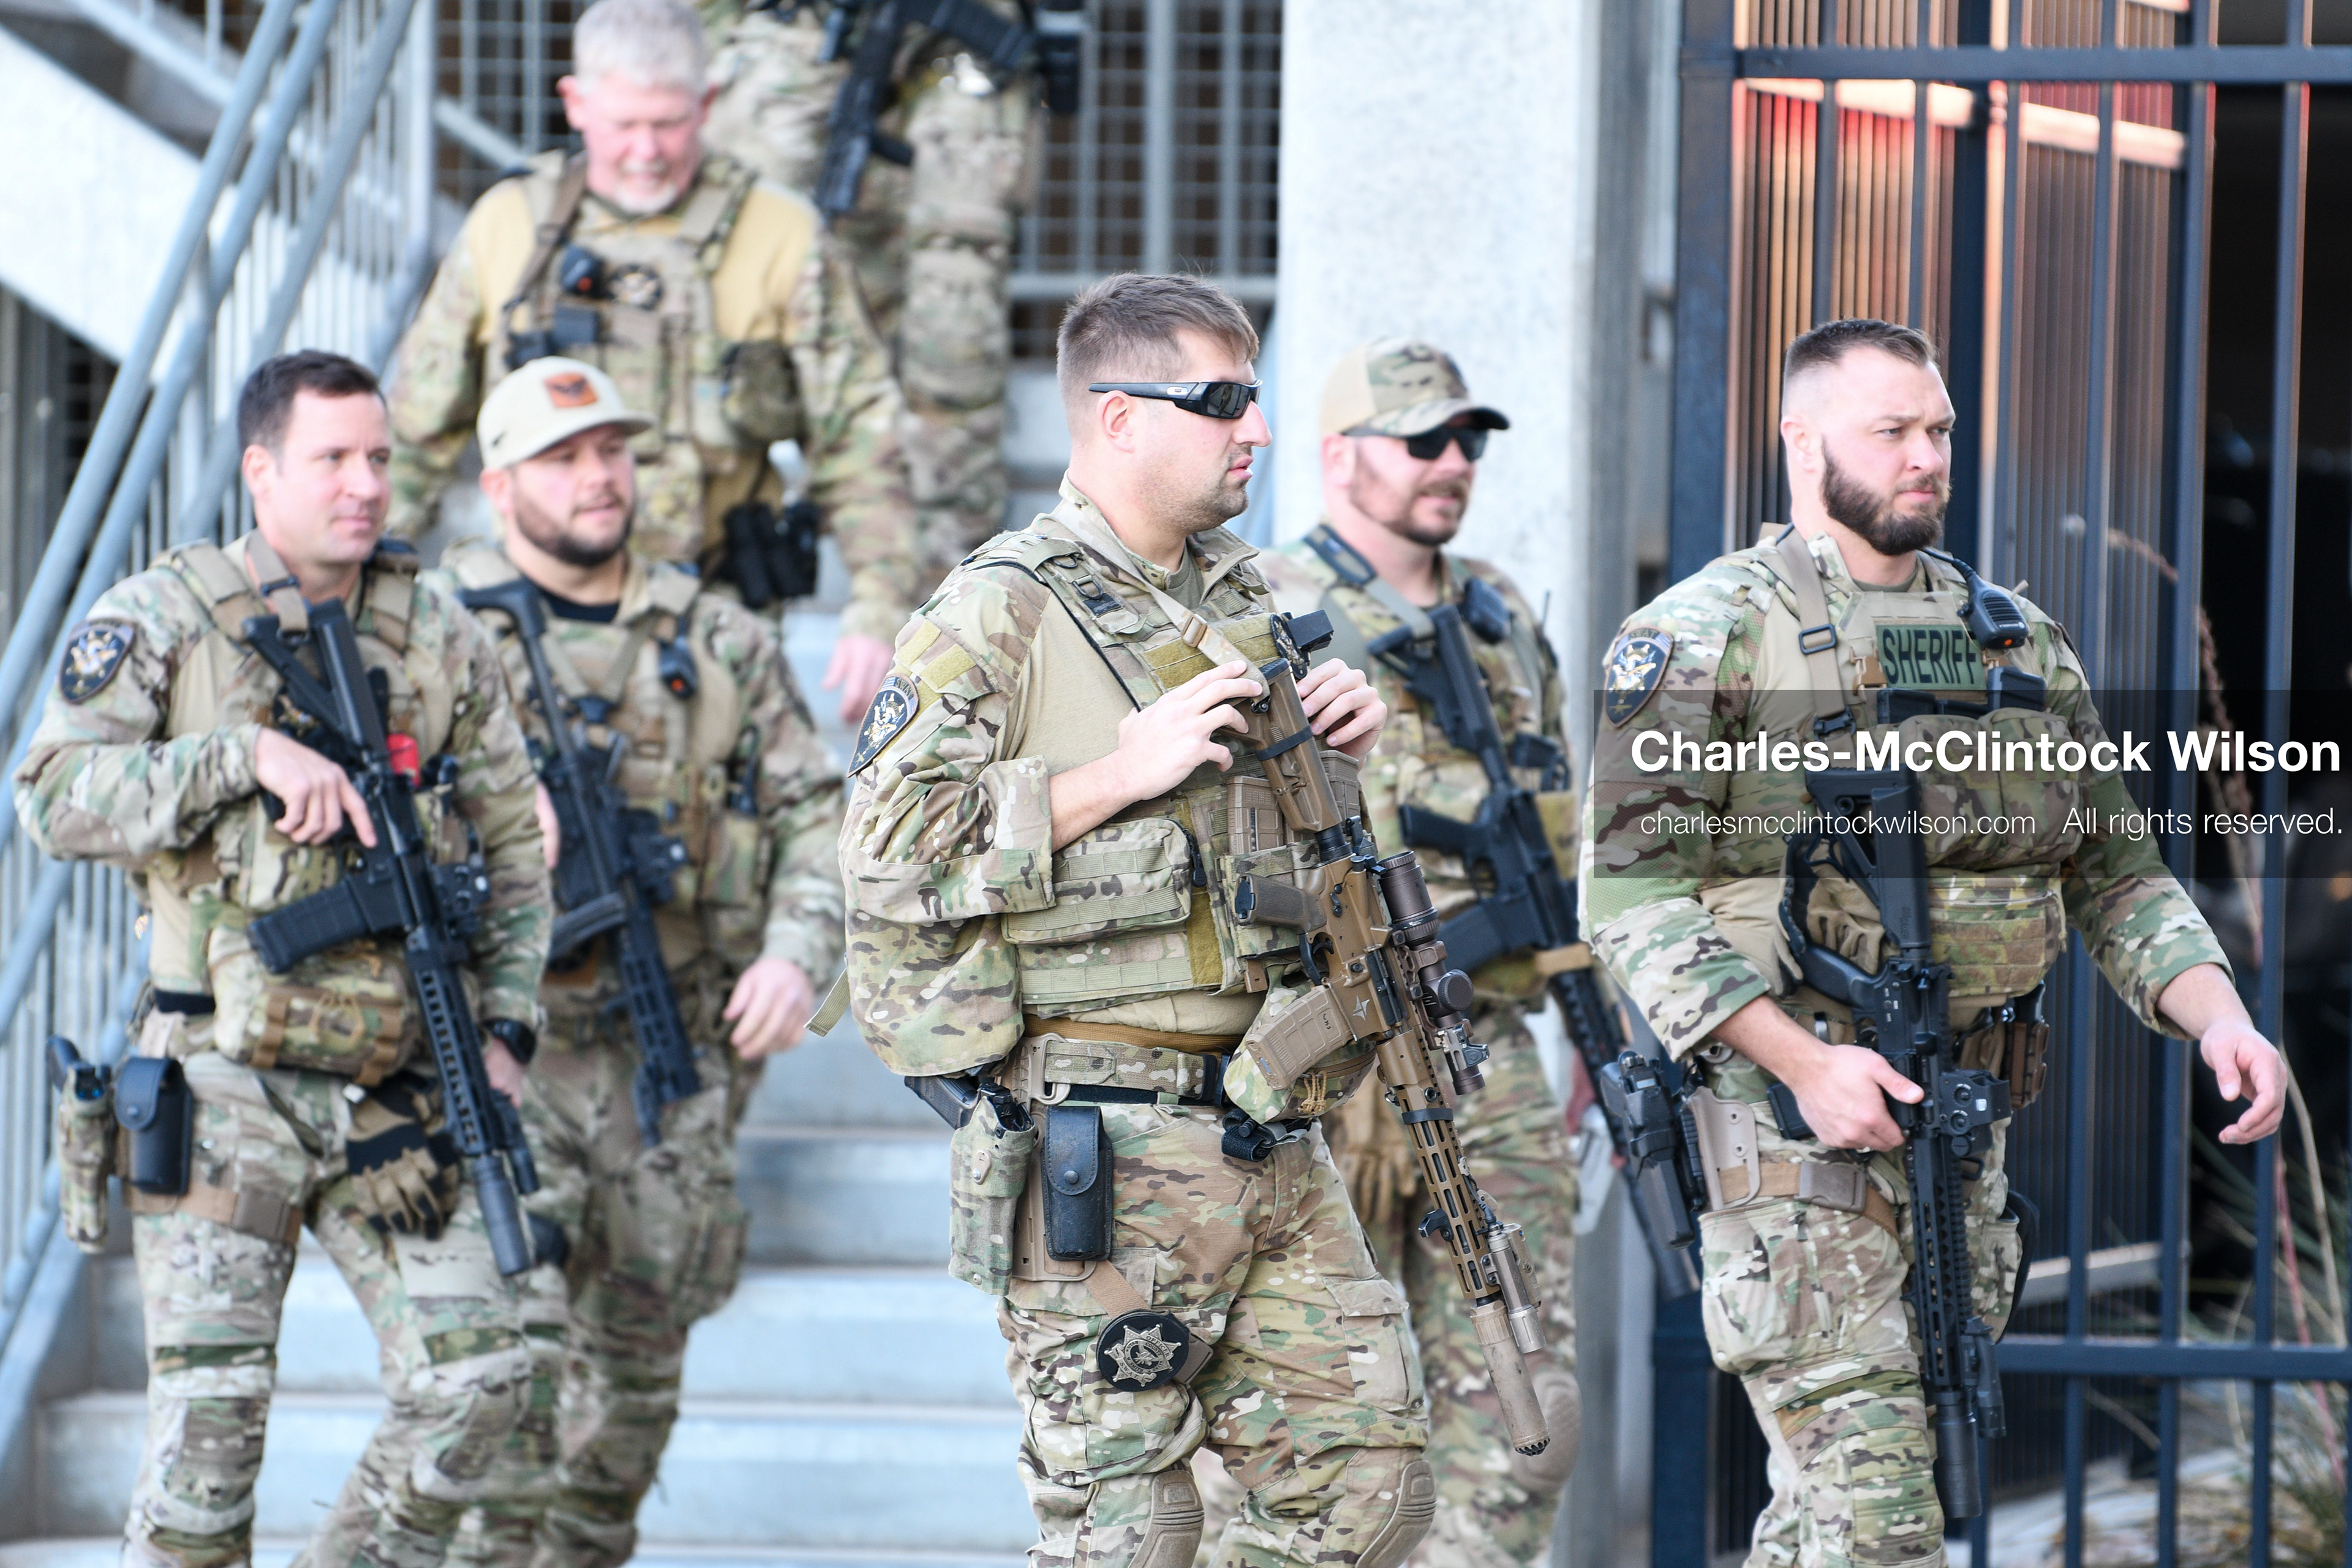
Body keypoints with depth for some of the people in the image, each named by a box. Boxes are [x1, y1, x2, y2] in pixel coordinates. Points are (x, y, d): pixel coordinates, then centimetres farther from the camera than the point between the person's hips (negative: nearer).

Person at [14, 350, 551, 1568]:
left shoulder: (442, 641, 9)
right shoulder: (159, 621, -3)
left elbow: (515, 843, 16)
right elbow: (54, 798, -15)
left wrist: (505, 1029, 5)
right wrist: (245, 753, -23)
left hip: (392, 1088, 4)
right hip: (223, 1083, -4)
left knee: (479, 1375, -3)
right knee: (212, 1402, -8)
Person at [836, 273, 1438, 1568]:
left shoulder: (1248, 606, 16)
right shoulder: (998, 614, -7)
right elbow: (888, 855, -15)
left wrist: (1334, 756, 5)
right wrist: (1121, 773, -17)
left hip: (1274, 1147, 7)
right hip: (1102, 1156, -7)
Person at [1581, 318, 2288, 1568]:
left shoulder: (2021, 644, 15)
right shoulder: (1705, 636, -5)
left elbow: (2114, 872, 17)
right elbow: (1629, 888, -12)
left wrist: (2219, 1018, -3)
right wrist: (1802, 1062, -22)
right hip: (1800, 1126, -6)